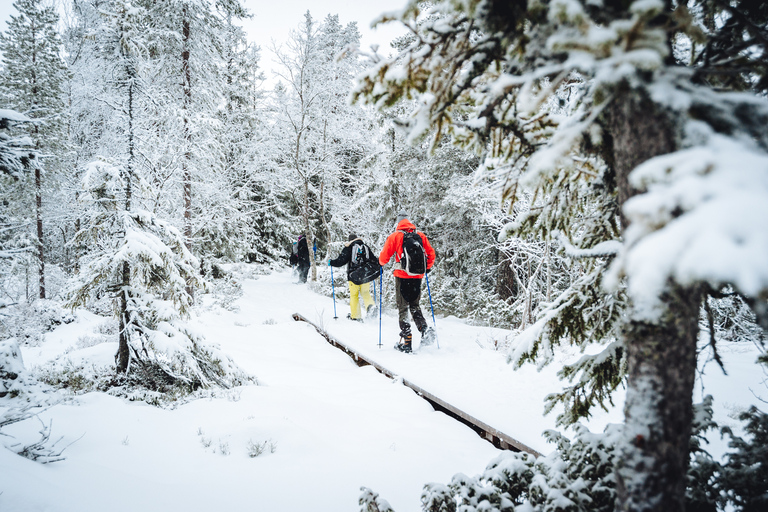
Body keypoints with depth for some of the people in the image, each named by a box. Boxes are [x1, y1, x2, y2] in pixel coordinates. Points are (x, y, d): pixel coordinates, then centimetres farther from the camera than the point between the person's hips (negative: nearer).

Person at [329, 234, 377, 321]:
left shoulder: (349, 248, -1)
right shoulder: (366, 247, 12)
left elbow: (341, 260, -9)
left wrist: (331, 262, 6)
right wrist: (377, 268, 37)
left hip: (353, 275, -4)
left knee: (354, 295, 4)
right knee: (365, 293, 13)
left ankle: (355, 316, 5)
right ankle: (370, 305, -14)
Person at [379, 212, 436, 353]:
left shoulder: (394, 236, -2)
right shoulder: (420, 235, 7)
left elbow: (384, 257, -1)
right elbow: (431, 253, 9)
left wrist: (382, 263, 22)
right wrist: (427, 267, 26)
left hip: (402, 275, -3)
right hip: (417, 276, 4)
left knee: (402, 307, 4)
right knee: (414, 305, 20)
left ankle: (406, 340, -2)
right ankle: (424, 329, -1)